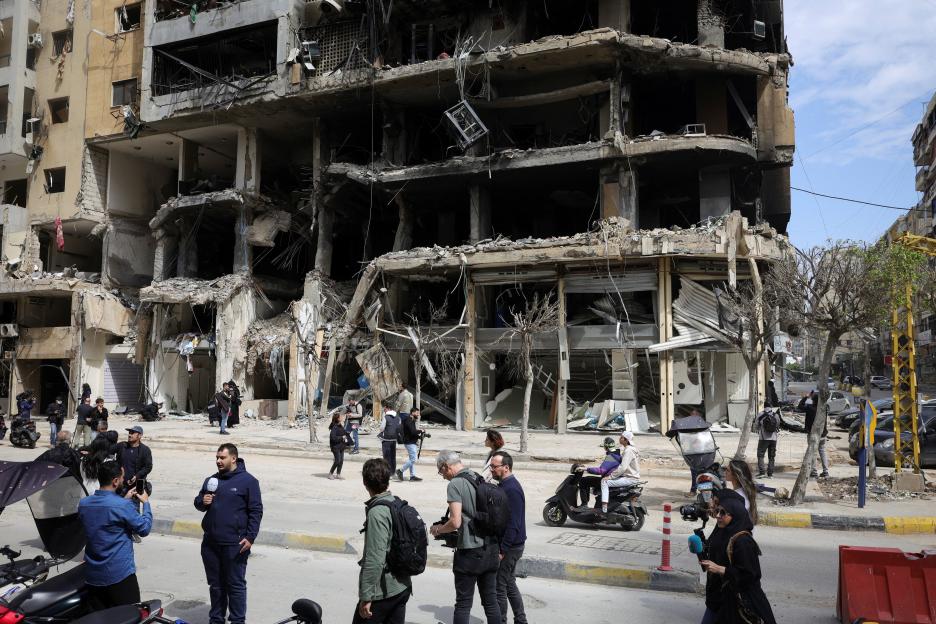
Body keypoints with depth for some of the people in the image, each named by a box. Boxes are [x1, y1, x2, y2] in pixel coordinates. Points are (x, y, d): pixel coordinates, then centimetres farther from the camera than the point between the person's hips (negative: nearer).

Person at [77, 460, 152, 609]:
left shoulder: (83, 503, 0)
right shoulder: (123, 506, -20)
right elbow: (144, 529, -7)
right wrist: (146, 503, 5)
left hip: (92, 576, 6)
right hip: (120, 575, -6)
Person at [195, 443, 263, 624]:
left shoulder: (248, 481, -7)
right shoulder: (211, 480, 11)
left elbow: (256, 511, -8)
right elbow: (198, 502, 21)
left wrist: (250, 537, -15)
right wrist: (202, 502, -4)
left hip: (234, 544, -6)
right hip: (210, 543, 6)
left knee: (235, 585, 2)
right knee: (215, 584, 16)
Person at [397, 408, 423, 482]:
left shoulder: (412, 420, 16)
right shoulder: (408, 420, -16)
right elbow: (413, 432, -25)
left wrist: (419, 435, 4)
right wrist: (420, 431, -10)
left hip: (412, 442, 11)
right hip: (409, 442, -11)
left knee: (412, 459, 11)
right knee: (413, 459, -11)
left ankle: (412, 476, 14)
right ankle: (400, 471, -2)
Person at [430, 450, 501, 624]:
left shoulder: (455, 484, -13)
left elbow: (455, 522, -20)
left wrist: (438, 529, -1)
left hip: (470, 552, -7)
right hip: (491, 550, 7)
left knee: (463, 604, 3)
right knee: (491, 601, 14)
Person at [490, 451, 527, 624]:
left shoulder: (511, 490, -21)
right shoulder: (506, 485, 10)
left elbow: (513, 525, -24)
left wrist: (502, 550, -22)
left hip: (509, 547, -10)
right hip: (510, 546, 10)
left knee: (499, 586, -1)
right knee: (509, 584, 18)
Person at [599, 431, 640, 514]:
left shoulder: (628, 451, -19)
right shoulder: (630, 448, 13)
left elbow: (622, 467, -26)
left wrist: (610, 476, -21)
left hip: (630, 478, -11)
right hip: (631, 476, 11)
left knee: (605, 481, -15)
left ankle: (604, 508, -22)